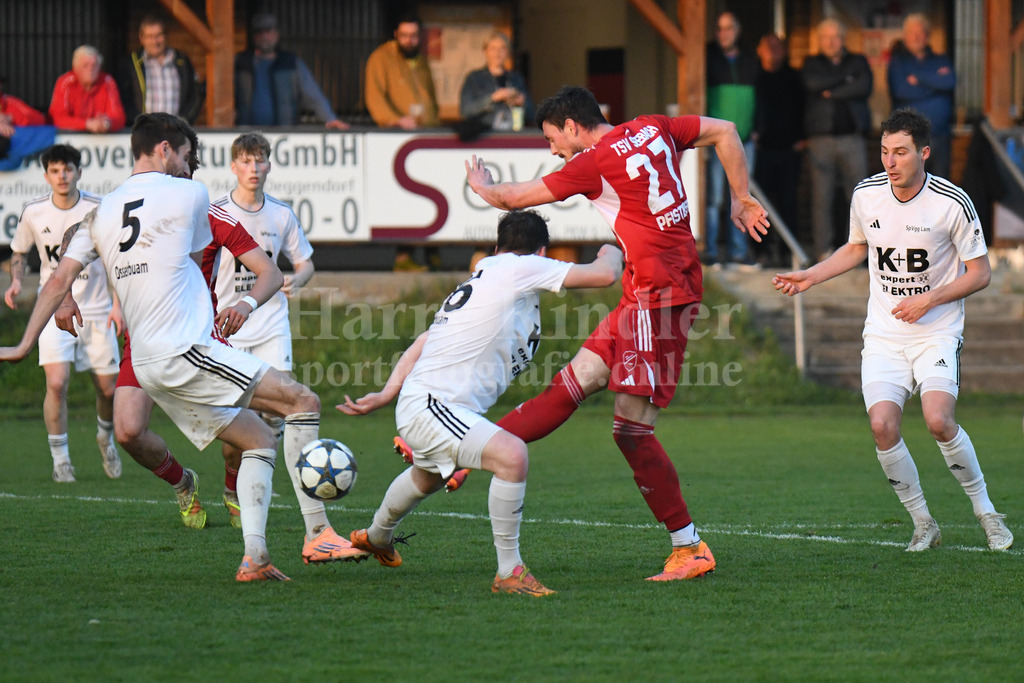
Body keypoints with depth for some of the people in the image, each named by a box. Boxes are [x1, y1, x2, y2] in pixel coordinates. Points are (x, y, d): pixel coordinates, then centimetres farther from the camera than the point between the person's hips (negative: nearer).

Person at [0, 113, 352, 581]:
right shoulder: (188, 195, -2)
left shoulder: (102, 212, 16)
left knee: (261, 441, 14)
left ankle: (254, 557, 1)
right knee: (302, 401, -8)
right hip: (185, 349, -8)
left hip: (148, 366, 8)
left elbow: (60, 280, 10)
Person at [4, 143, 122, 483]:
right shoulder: (33, 212, -5)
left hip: (96, 311, 0)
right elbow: (19, 251, 13)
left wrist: (118, 303, -8)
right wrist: (16, 281, -6)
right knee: (57, 383, -18)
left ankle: (105, 436, 38)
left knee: (108, 389, 4)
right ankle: (60, 459, -3)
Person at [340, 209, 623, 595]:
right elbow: (604, 275, -13)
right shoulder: (521, 268, -12)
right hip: (426, 407, -10)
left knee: (428, 477, 39)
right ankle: (508, 572, -20)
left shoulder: (480, 279, 15)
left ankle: (376, 537, 69)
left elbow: (423, 342, 18)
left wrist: (387, 395, 20)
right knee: (512, 455, -29)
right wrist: (611, 255, 10)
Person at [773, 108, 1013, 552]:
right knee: (882, 425, -16)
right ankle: (923, 525, 2)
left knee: (938, 420, -24)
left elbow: (980, 273, -4)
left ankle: (984, 510, 0)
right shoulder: (866, 195, 0)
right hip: (883, 333, 3)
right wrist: (810, 277, 10)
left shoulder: (952, 203, -11)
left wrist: (930, 300, -15)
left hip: (937, 332, -3)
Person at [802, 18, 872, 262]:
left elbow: (865, 87, -4)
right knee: (822, 196, -4)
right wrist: (845, 80, -4)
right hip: (821, 137, -1)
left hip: (852, 135, 1)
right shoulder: (813, 64, 13)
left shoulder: (858, 62, 15)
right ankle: (824, 249, 0)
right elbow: (813, 83, -10)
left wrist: (832, 92, -6)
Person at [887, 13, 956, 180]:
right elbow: (900, 91, -12)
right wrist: (935, 80, -4)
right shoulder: (897, 62, 7)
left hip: (940, 136, 3)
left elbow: (950, 82, -8)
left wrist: (919, 79, -7)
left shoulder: (941, 60, 14)